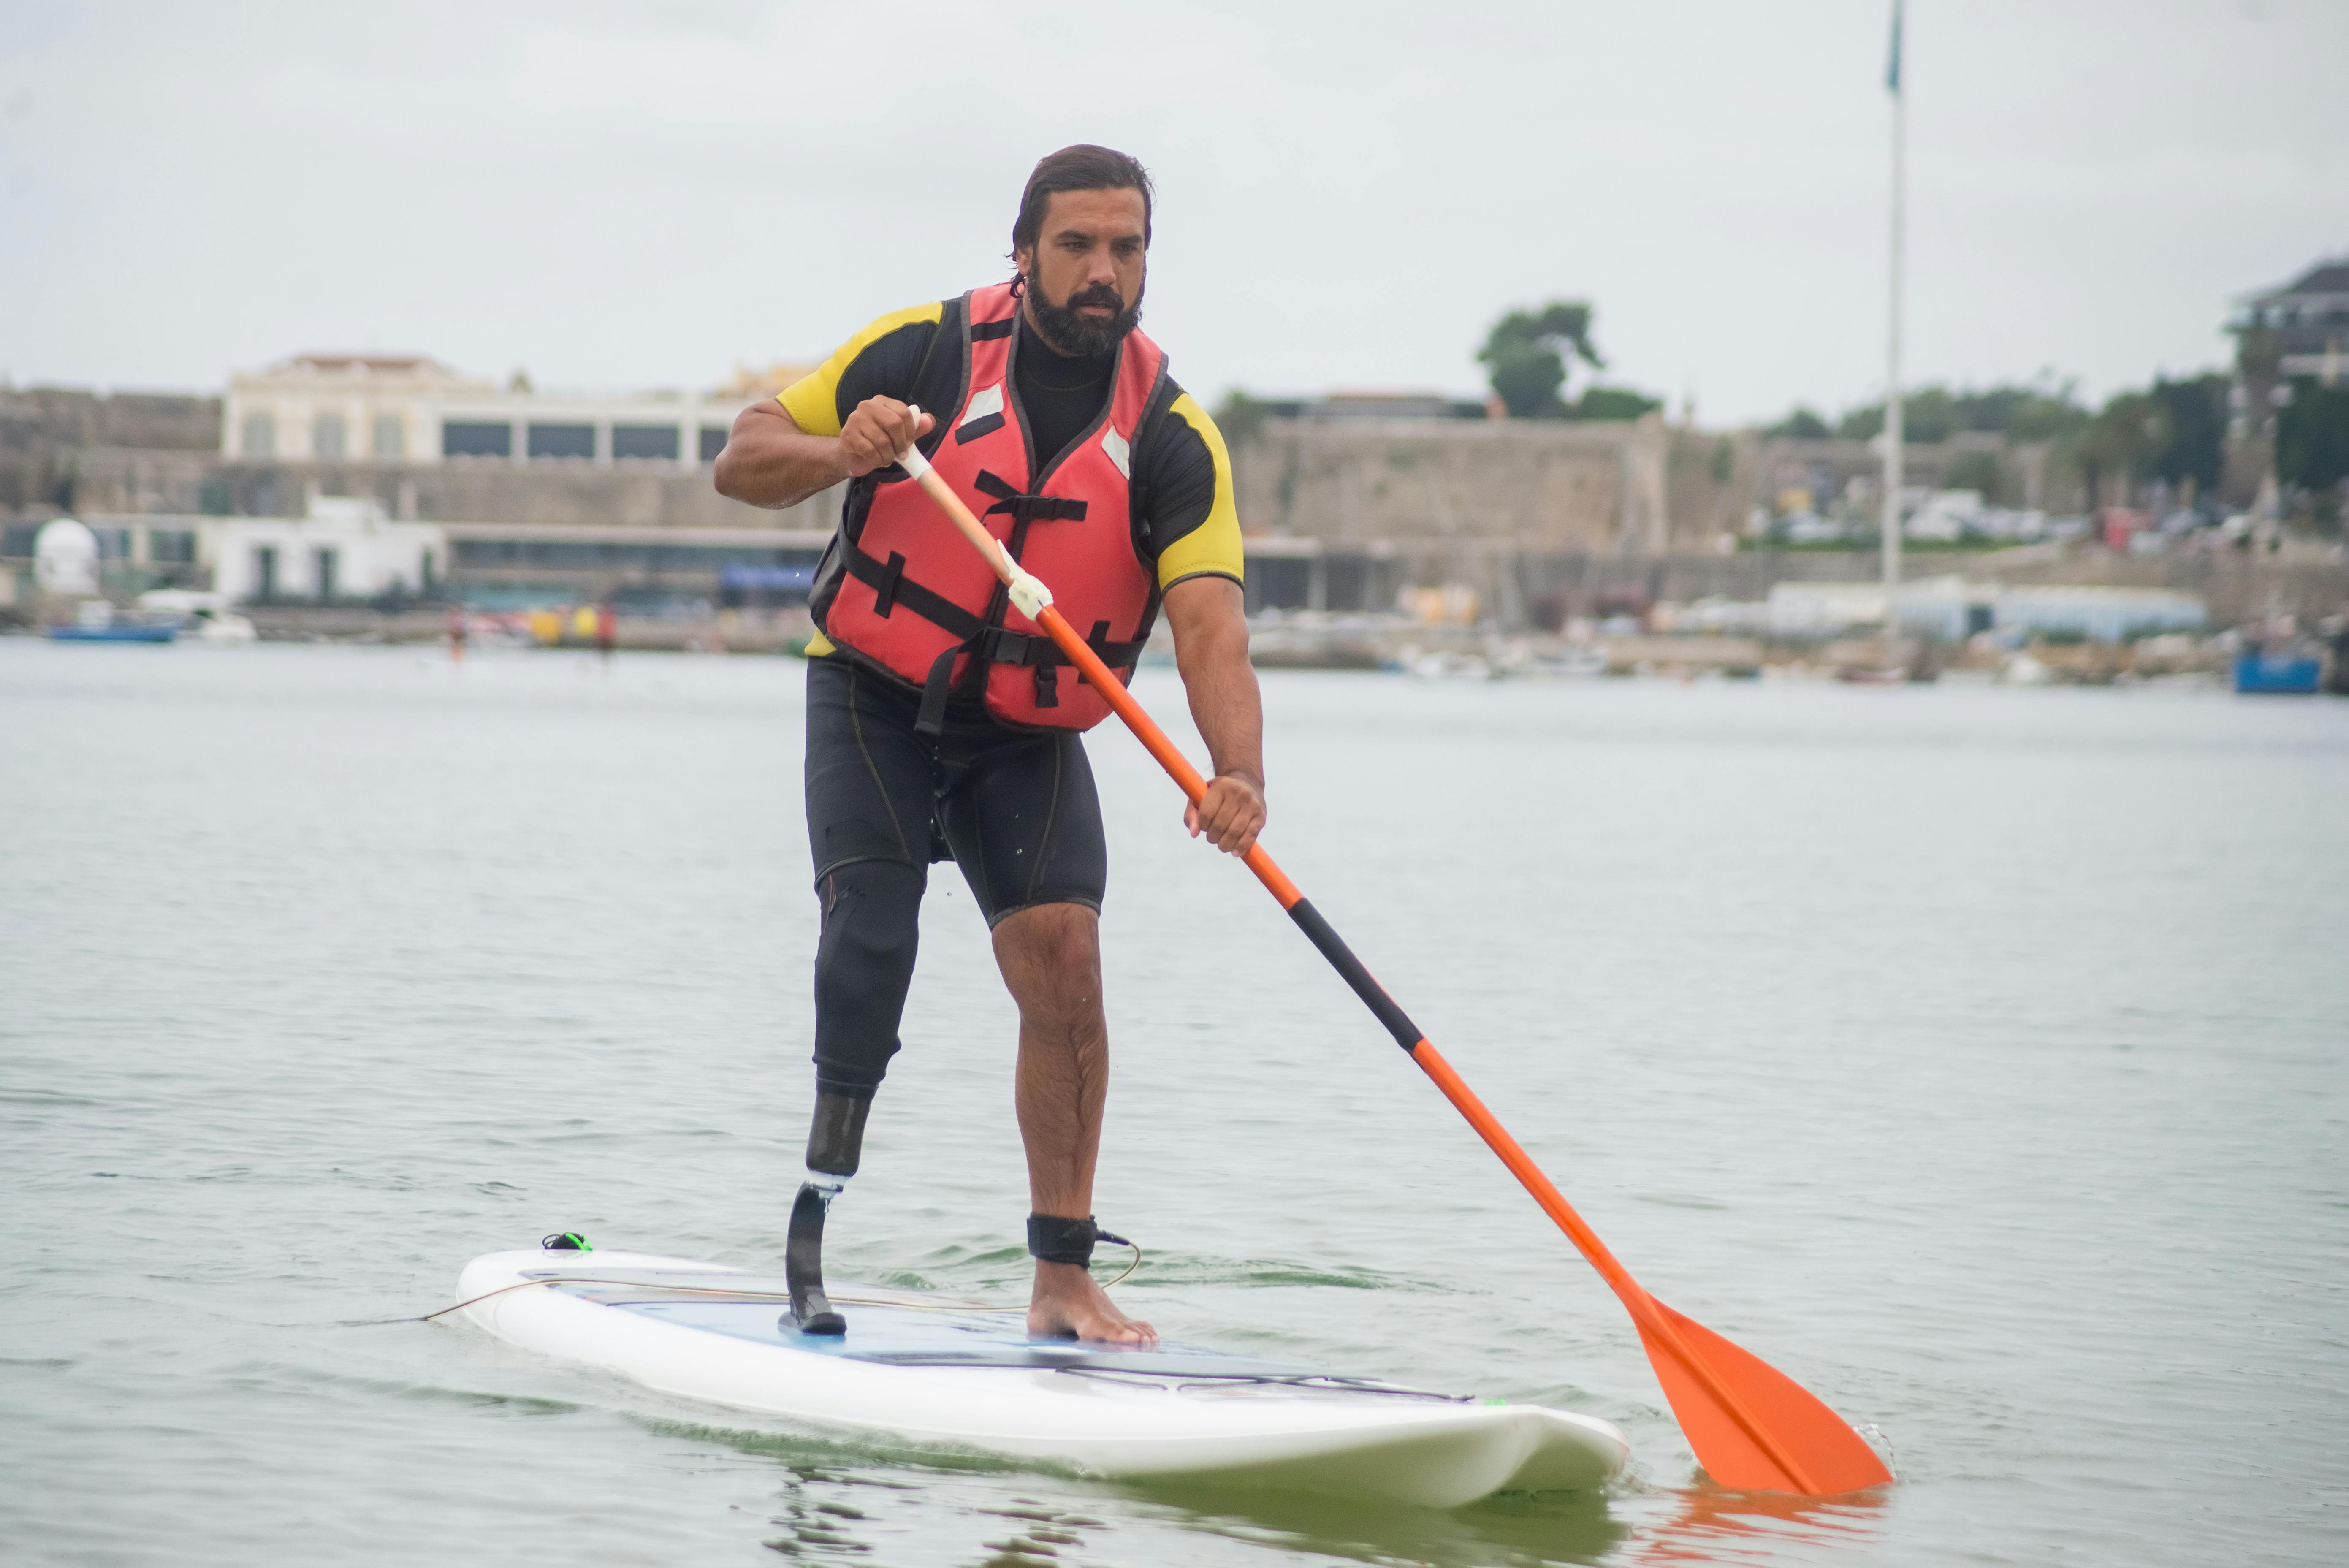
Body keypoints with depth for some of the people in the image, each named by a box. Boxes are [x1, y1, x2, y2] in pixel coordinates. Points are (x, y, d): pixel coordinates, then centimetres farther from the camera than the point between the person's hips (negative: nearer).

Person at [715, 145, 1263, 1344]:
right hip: (875, 702, -2)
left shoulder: (1172, 437, -10)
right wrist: (843, 453, -27)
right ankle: (815, 1218, -14)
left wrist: (1239, 774, -41)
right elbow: (742, 460, -4)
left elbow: (1210, 625, -23)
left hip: (1029, 739, 2)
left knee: (1062, 952, -12)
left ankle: (1062, 1279, -3)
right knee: (873, 911, -24)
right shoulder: (927, 351, -11)